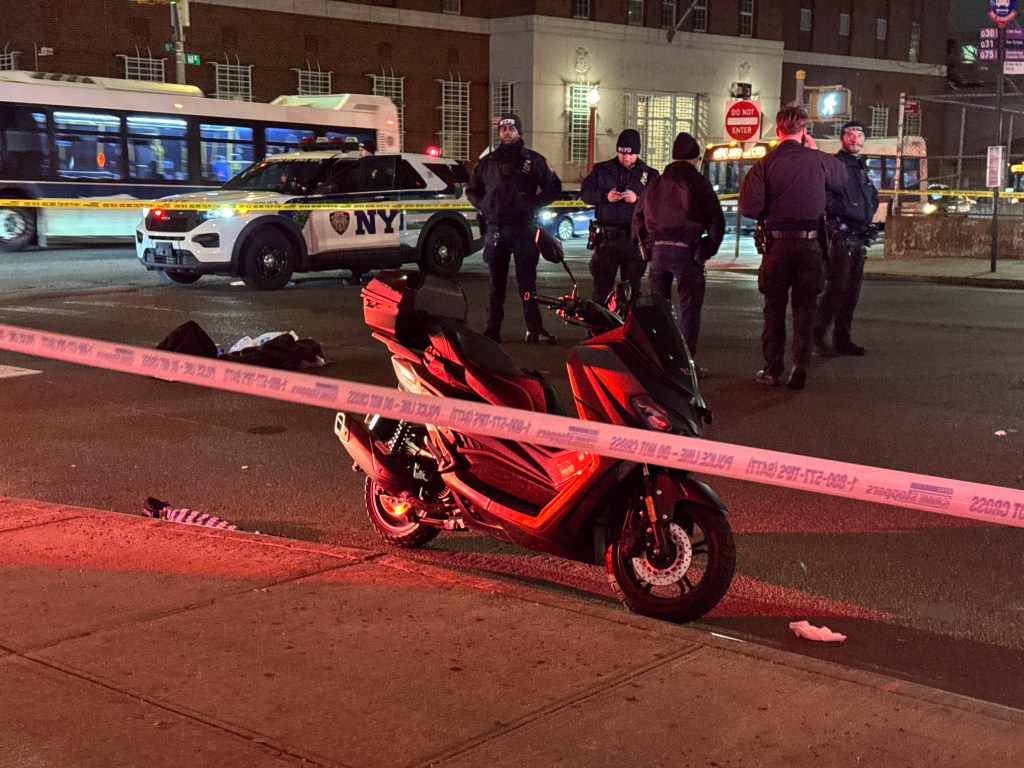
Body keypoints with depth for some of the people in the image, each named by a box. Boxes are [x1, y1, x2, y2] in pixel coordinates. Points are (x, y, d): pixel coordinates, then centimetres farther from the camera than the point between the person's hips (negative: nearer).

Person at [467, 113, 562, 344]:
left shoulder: (533, 160, 6)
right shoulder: (487, 162, 13)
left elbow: (553, 188, 9)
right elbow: (472, 191, 23)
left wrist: (533, 203, -6)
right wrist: (484, 206, 3)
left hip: (524, 229, -2)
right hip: (495, 230, 2)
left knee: (527, 281, -3)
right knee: (496, 282, 6)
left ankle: (535, 329, -3)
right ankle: (492, 330, 9)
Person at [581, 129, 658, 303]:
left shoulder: (649, 175, 8)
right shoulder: (602, 170, 10)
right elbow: (585, 193, 4)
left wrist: (638, 198, -19)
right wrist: (605, 196, -13)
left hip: (634, 240, 0)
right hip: (607, 238, 0)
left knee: (632, 288, 5)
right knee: (602, 286, 1)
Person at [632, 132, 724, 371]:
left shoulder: (656, 183, 12)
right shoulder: (699, 184, -3)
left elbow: (638, 217, 17)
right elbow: (717, 222, -6)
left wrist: (647, 245, 20)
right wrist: (707, 252, 3)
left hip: (658, 251, 5)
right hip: (687, 252, -5)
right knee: (689, 309, 0)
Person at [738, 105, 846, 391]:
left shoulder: (765, 164, -6)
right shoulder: (819, 161, -2)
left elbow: (748, 207, -11)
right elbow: (842, 177, 20)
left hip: (778, 243, -1)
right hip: (812, 243, 1)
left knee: (774, 307, 9)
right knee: (805, 308, 7)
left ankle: (773, 370, 12)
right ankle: (800, 369, 5)